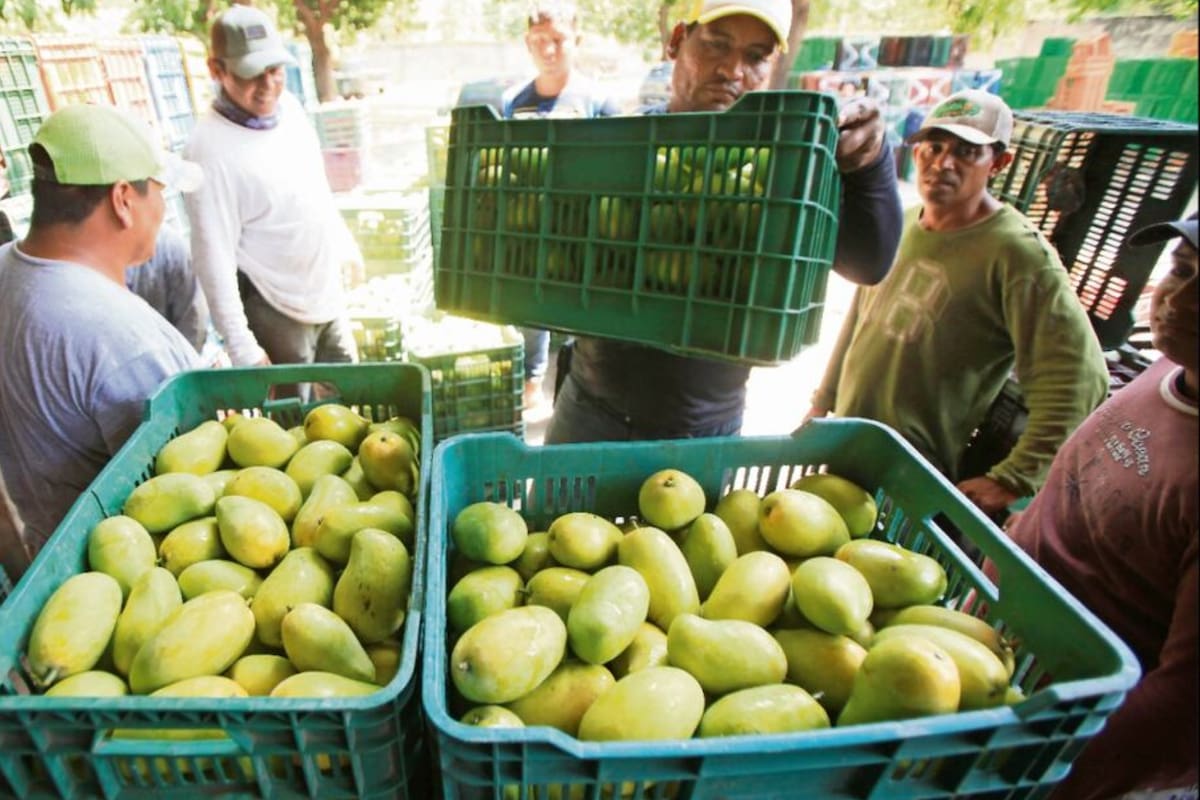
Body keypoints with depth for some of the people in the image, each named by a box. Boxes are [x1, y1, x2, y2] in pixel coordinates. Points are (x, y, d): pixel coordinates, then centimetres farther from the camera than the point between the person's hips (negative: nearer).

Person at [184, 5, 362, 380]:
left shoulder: (289, 106, 1)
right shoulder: (209, 149, -21)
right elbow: (214, 258, -21)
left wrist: (345, 247, 21)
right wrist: (242, 348, -23)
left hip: (329, 296, 7)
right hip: (277, 314, -7)